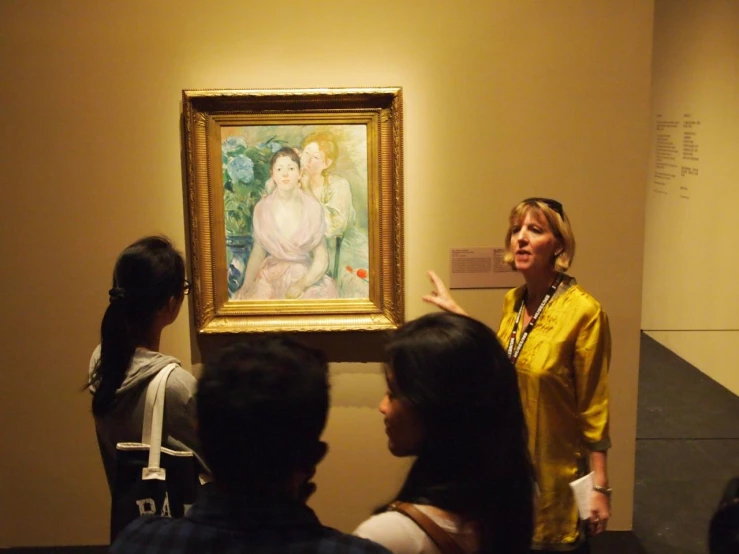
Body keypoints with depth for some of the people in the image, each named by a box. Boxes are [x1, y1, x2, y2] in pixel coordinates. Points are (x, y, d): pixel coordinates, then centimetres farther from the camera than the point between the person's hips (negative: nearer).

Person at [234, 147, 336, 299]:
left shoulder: (313, 208, -7)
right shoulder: (262, 208, -2)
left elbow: (321, 260, -7)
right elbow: (257, 252, 4)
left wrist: (300, 285, -19)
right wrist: (246, 285, -8)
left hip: (305, 276, -1)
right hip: (271, 275, 1)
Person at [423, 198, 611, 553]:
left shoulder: (583, 311, -20)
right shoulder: (513, 301, 1)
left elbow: (593, 407, -16)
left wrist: (599, 486, -12)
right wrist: (456, 313, 11)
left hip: (556, 471, -6)